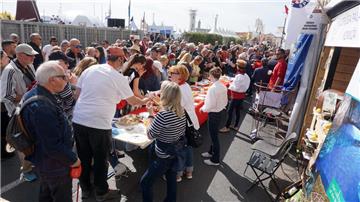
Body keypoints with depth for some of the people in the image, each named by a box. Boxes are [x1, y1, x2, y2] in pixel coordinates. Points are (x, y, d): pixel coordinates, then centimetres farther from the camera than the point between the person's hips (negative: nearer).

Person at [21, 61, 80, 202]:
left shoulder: (33, 95, -2)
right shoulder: (42, 107, -36)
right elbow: (53, 146, -33)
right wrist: (73, 160, -18)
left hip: (43, 160, 9)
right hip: (54, 165, -9)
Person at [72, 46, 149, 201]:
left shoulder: (89, 69, 8)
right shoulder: (119, 78, -4)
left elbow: (77, 94, 13)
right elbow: (132, 101, 8)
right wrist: (144, 101, 27)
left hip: (78, 120, 5)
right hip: (99, 123, -5)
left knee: (84, 157, 19)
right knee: (101, 159, 12)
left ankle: (85, 189, 38)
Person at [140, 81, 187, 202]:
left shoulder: (162, 115, -29)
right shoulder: (181, 111, -7)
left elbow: (150, 135, -18)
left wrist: (151, 114, -10)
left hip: (164, 157, -8)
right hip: (176, 152, 8)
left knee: (145, 183, 10)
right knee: (171, 179, 26)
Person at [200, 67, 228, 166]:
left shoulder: (213, 88, -24)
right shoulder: (223, 86, 2)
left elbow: (210, 105, -23)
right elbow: (225, 102, 9)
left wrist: (202, 108, -6)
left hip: (214, 114, -8)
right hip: (220, 112, 8)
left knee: (214, 136, 5)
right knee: (214, 134, 24)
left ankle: (215, 160, 20)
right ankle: (212, 152, 43)